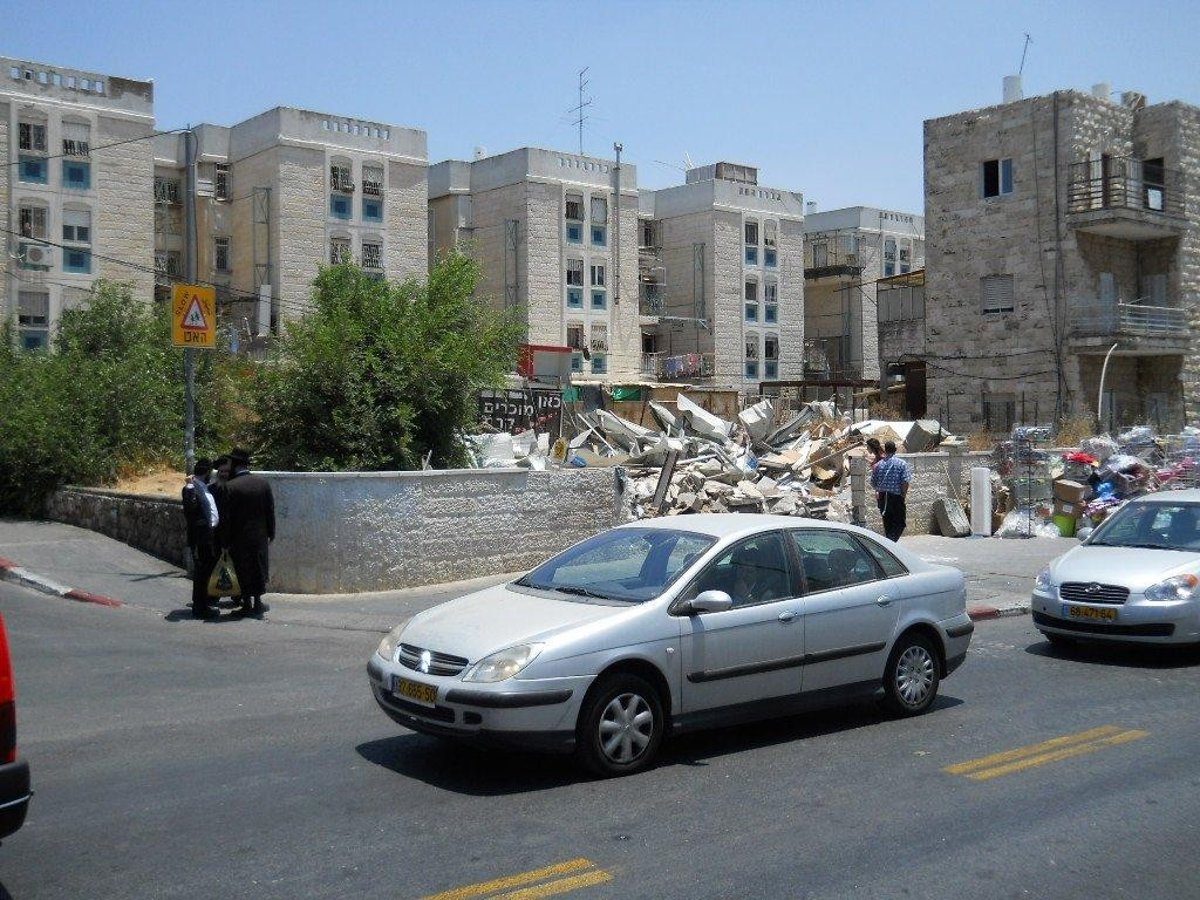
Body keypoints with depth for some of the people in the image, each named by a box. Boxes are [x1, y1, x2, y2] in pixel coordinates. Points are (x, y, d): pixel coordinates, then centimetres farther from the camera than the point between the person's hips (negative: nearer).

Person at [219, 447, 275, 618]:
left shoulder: (229, 487, -14)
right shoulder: (263, 482, -3)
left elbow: (225, 518, -12)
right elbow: (270, 511, 2)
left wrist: (225, 542, -5)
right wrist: (271, 533, 11)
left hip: (239, 538, -3)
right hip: (260, 536, 3)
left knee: (243, 571, 9)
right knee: (259, 568, 15)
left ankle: (247, 604, 14)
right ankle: (258, 603, 19)